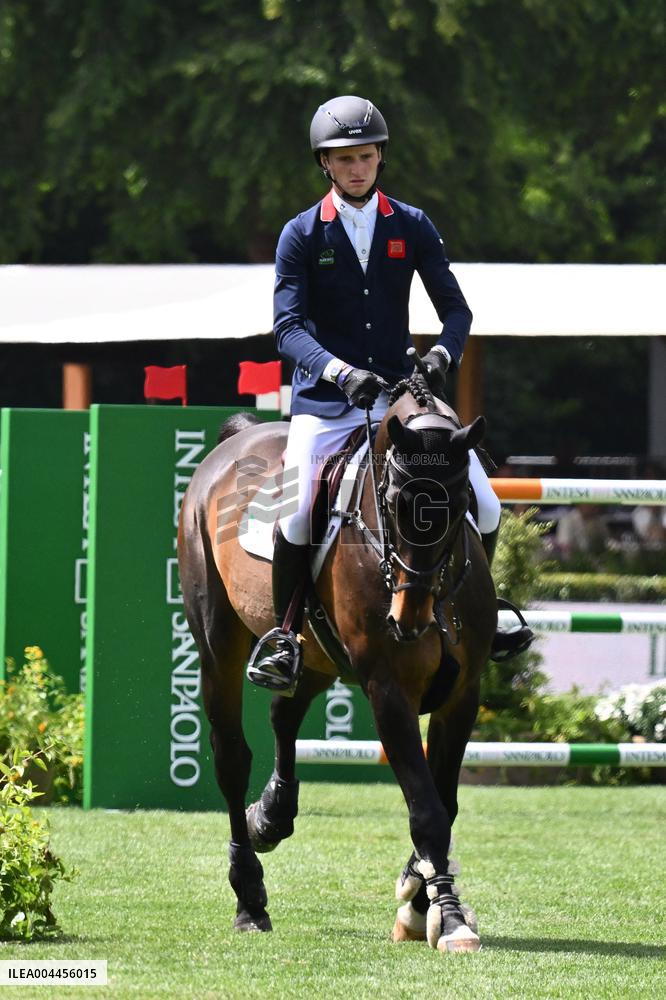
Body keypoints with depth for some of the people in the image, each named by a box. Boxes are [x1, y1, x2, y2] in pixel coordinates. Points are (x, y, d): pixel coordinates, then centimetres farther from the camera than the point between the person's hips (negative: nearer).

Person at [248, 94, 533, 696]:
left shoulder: (412, 228, 6)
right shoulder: (302, 235, 0)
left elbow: (455, 308, 4)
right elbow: (288, 328, -9)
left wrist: (443, 355, -19)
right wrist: (341, 372, -27)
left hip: (402, 393, 2)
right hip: (326, 403, -2)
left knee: (484, 508, -7)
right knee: (296, 518, -22)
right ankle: (286, 636, 0)